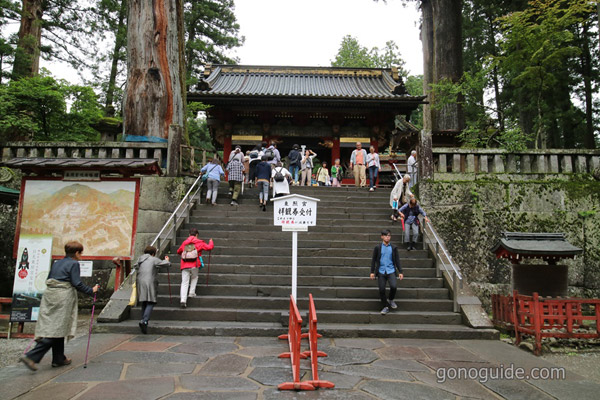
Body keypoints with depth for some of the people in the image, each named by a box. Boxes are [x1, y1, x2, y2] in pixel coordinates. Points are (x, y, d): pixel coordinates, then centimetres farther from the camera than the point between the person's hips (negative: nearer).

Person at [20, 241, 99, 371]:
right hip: (63, 298, -8)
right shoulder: (74, 264, -6)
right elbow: (77, 284, -11)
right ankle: (31, 357, -11)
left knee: (51, 326, 11)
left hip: (49, 295, 8)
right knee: (56, 329, -4)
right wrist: (91, 291, -2)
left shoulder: (57, 263, 16)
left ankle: (59, 359, 19)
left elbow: (48, 280, 18)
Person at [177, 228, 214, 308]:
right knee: (194, 278, 25)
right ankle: (192, 293, 15)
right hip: (194, 265, -2)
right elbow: (209, 247, 2)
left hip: (185, 265, 2)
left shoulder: (184, 243, 17)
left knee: (184, 283, 2)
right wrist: (211, 242, 23)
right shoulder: (199, 242, 6)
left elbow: (178, 251, 30)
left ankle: (182, 300, -9)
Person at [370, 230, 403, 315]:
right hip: (381, 271, 0)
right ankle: (385, 307, 18)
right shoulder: (378, 248, 2)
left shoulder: (393, 248, 5)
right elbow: (373, 260, 6)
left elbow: (397, 260, 9)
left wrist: (400, 272, 4)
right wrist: (372, 272, 1)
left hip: (391, 271, 0)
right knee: (382, 290, 0)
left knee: (394, 286, -18)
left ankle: (391, 300, 13)